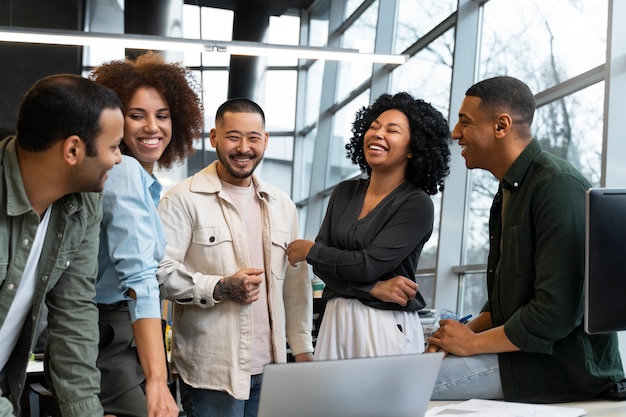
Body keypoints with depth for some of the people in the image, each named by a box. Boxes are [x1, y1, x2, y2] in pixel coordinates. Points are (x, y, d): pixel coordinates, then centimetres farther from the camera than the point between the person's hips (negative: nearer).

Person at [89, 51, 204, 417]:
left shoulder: (141, 179, 13)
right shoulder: (126, 173, -16)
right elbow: (139, 278, -28)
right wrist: (157, 380, -35)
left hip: (125, 337, 10)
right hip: (110, 342, -10)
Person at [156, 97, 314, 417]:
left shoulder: (282, 205, 13)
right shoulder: (184, 200, -5)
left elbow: (296, 283, 15)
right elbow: (160, 272, -11)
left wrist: (303, 350, 11)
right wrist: (220, 288, -19)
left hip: (269, 368, 5)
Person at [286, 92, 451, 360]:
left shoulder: (417, 205, -9)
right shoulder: (345, 192, 8)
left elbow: (368, 265, -17)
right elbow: (322, 265, 1)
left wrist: (310, 251, -4)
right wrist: (374, 288, -14)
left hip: (388, 327, -5)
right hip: (336, 320, 5)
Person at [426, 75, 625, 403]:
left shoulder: (558, 186, -16)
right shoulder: (510, 191, 16)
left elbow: (557, 311, -22)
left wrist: (473, 343, -12)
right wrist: (466, 332, 3)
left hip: (565, 364, -9)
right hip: (520, 352, 9)